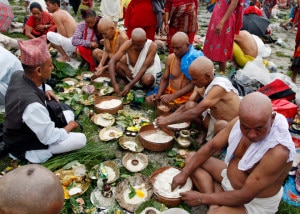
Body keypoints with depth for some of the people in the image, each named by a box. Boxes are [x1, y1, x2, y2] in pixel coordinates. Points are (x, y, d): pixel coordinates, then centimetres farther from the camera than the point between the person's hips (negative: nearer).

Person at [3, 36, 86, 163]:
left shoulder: (18, 75, -14)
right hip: (24, 148, -8)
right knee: (81, 139, -12)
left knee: (68, 113, 13)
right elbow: (50, 138, -28)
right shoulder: (32, 105, -41)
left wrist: (45, 89, -7)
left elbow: (33, 84, 13)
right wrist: (70, 126, -10)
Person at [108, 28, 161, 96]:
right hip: (132, 71, 2)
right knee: (117, 64, -25)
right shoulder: (128, 44, -24)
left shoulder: (152, 46, -28)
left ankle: (147, 88, 0)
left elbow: (144, 68, -31)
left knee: (147, 79, -37)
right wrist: (114, 84, -44)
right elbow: (111, 62, -32)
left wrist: (130, 85, -39)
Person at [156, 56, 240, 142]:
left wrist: (168, 121, -27)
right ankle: (201, 135, 7)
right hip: (214, 120, 7)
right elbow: (186, 106, 1)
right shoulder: (204, 84, -5)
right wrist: (167, 118, -12)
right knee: (190, 105, -8)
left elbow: (195, 112, -33)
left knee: (220, 124, -39)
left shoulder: (220, 86, -30)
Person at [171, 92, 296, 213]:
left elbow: (244, 196, -30)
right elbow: (211, 147, -3)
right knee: (192, 158, 3)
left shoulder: (278, 152, -36)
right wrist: (184, 173, -6)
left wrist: (202, 198, -21)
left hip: (256, 202, -7)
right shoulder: (238, 122, -17)